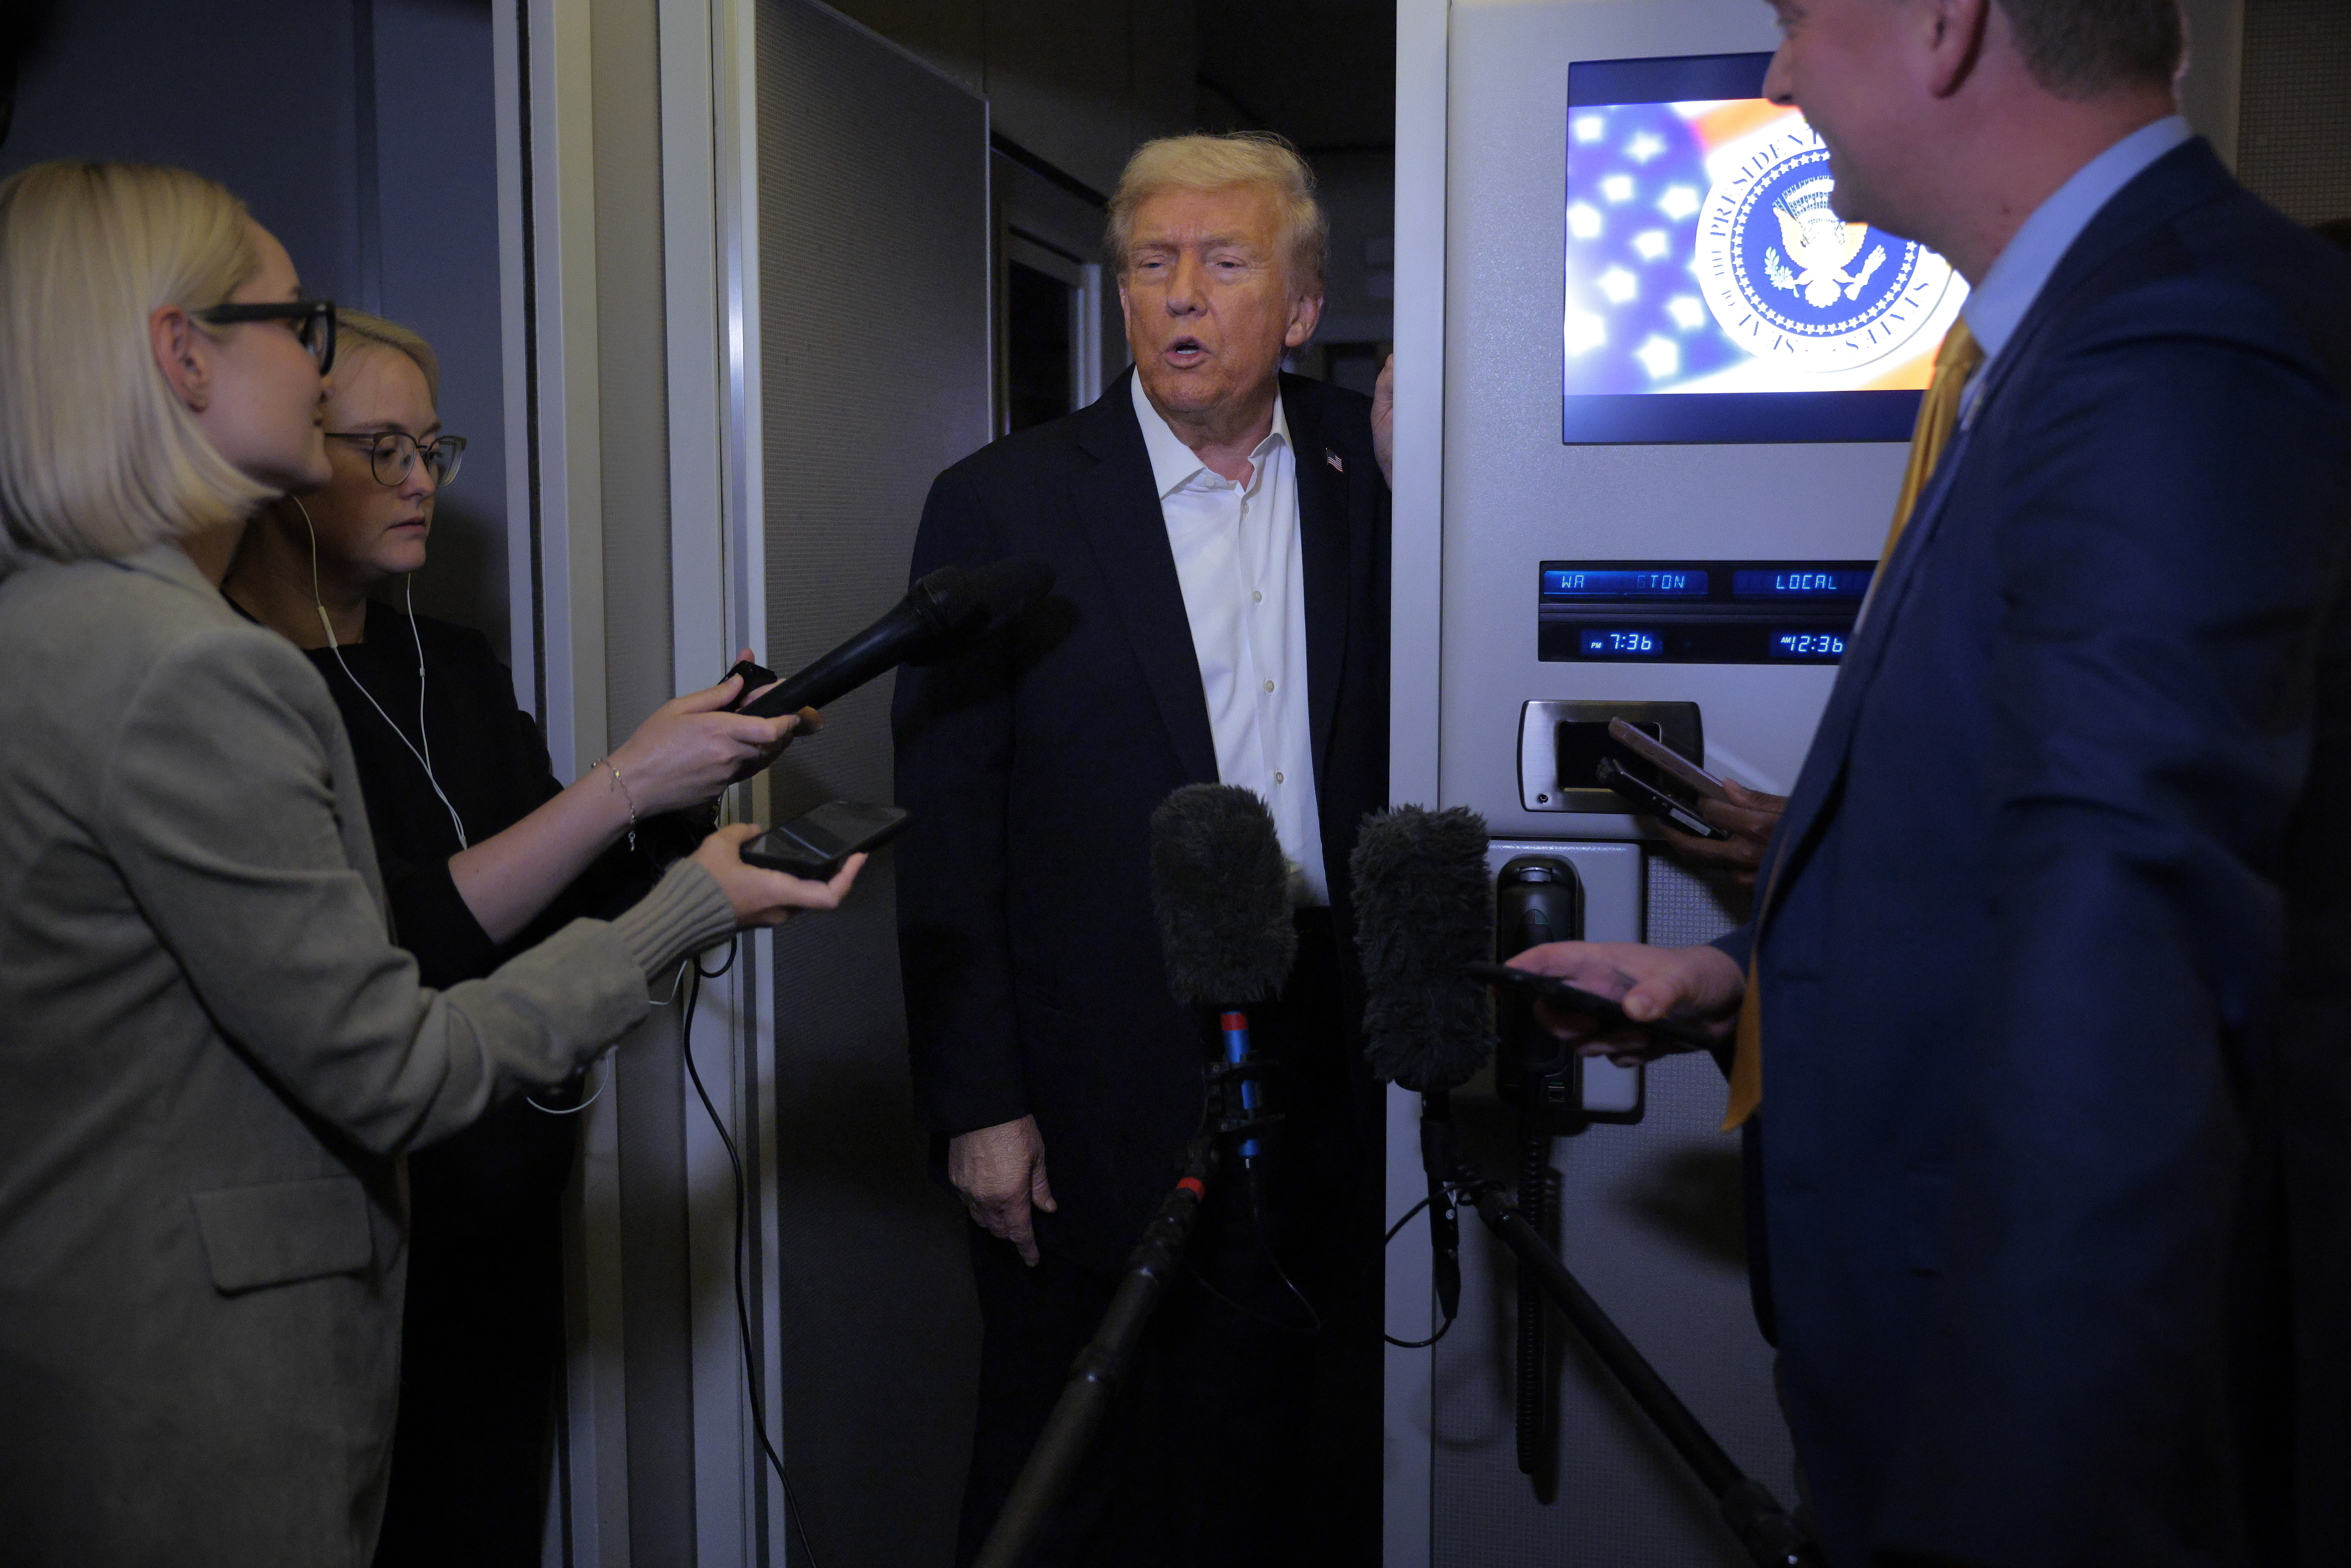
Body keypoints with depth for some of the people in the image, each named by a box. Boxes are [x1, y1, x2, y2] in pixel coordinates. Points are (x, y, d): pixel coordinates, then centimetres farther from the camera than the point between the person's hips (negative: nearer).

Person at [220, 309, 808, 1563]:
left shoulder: (454, 666, 8)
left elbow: (577, 905, 7)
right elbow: (387, 959, -23)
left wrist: (699, 767, -9)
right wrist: (625, 782, -25)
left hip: (506, 1218, 7)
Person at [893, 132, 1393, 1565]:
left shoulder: (1366, 480, 6)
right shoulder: (1002, 505, -4)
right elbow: (946, 831, -6)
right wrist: (977, 1105, -9)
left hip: (1329, 1064, 4)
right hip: (1105, 1098, -3)